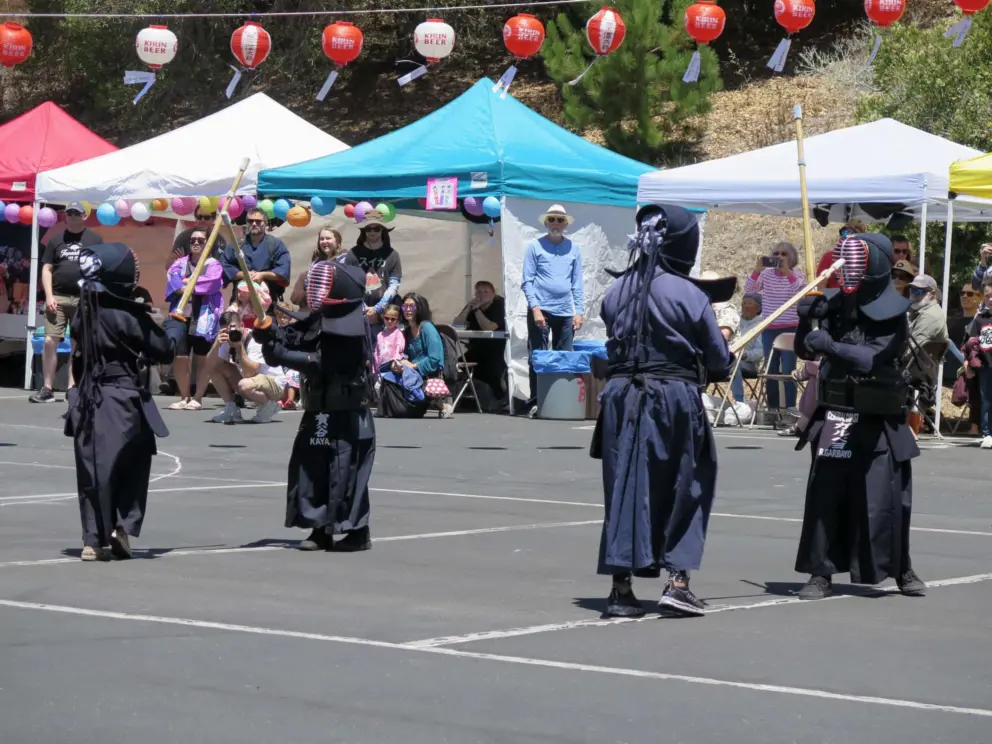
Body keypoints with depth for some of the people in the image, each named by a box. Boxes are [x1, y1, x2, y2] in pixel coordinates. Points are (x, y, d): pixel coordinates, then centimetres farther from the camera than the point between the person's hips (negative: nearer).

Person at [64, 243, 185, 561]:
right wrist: (175, 324, 12)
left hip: (88, 400, 5)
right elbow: (165, 350, -5)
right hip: (123, 401, -5)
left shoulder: (84, 312, 4)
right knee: (134, 464, 13)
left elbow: (78, 357, 11)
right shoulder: (131, 316, -14)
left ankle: (95, 539, 6)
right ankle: (123, 526, 2)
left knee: (95, 468, 7)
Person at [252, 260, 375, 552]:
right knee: (309, 466, 7)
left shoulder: (353, 330, -18)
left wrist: (280, 354, -23)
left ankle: (358, 531, 7)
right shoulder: (318, 320, 6)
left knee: (345, 471, -5)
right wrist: (263, 327, -18)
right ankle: (321, 530, 15)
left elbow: (321, 363, -23)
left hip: (347, 417, -8)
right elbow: (288, 337, 1)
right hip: (318, 411, 8)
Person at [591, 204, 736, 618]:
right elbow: (718, 360, -2)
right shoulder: (690, 296, -9)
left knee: (624, 490, 7)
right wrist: (718, 369, 18)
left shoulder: (616, 292, 3)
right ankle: (677, 580, 6)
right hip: (675, 399, -3)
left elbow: (614, 346, 7)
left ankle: (621, 588, 7)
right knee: (684, 489, 11)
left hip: (621, 397, 3)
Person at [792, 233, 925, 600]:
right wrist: (807, 320, -12)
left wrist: (833, 346, -34)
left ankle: (901, 570, 23)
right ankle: (821, 574, 4)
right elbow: (805, 351, 6)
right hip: (833, 418, 3)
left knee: (886, 500, 3)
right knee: (823, 496, -2)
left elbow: (874, 358, -23)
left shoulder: (892, 316, -9)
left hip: (878, 424, -3)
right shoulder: (834, 305, 1)